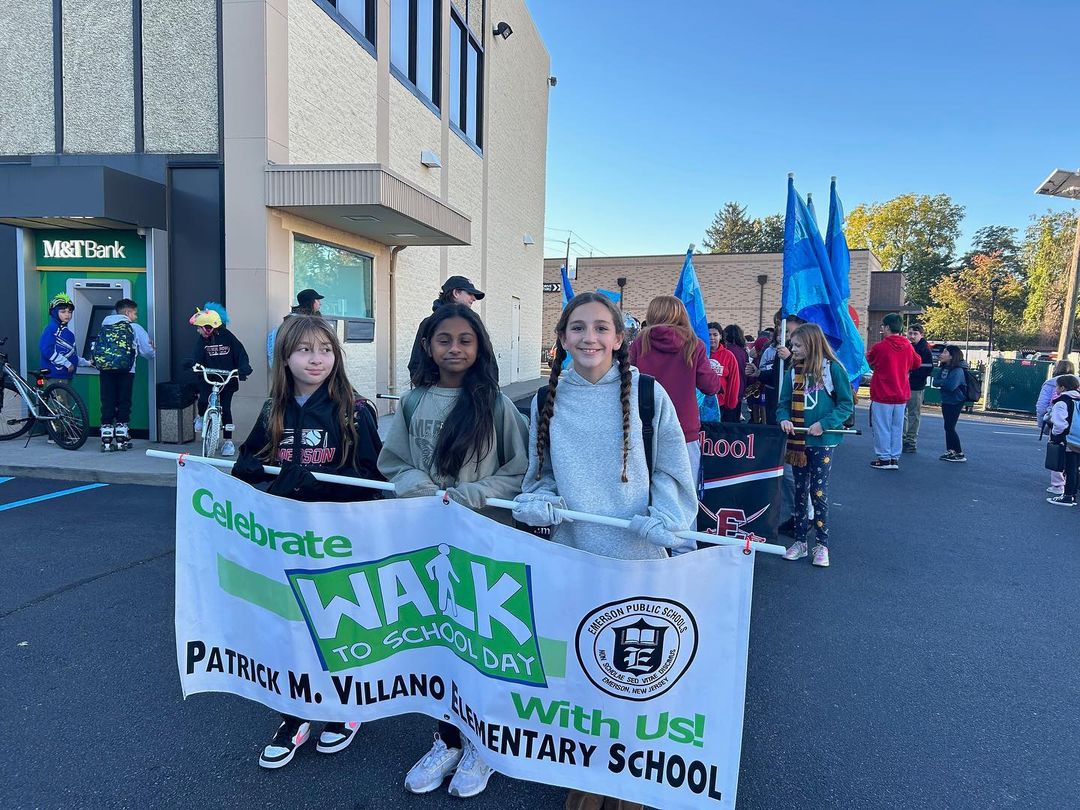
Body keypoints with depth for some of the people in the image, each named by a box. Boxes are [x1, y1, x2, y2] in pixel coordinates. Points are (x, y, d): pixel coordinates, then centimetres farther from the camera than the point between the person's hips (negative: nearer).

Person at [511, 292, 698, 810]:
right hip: (572, 553, 2)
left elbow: (672, 470, 2)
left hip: (637, 554, -1)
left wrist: (665, 518, -13)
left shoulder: (647, 393, -3)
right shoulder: (548, 400, 3)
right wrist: (536, 501, -8)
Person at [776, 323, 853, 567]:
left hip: (823, 441, -5)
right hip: (797, 440, 5)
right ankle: (800, 542, 22)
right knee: (800, 491, 12)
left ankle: (822, 545, 13)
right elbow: (784, 403, 8)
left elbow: (846, 404, -7)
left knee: (819, 492, 0)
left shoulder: (833, 369, -8)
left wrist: (824, 423, -18)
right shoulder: (793, 372, 5)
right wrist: (784, 419, -13)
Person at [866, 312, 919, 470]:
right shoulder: (908, 347, 0)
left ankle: (884, 458, 6)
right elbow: (917, 363, 17)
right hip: (902, 394, 5)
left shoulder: (879, 347, -15)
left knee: (882, 427, 3)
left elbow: (867, 361, 3)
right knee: (897, 428, 11)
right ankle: (895, 458, 15)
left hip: (882, 395, -5)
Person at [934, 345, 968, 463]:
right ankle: (950, 451, 23)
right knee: (948, 427, 14)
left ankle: (960, 454, 2)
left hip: (956, 402, -8)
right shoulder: (943, 368, 5)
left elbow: (951, 386, -30)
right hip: (946, 401, 8)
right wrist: (944, 383, -17)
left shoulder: (958, 370, -19)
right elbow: (935, 382, 1)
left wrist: (941, 382, -13)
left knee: (950, 427, -7)